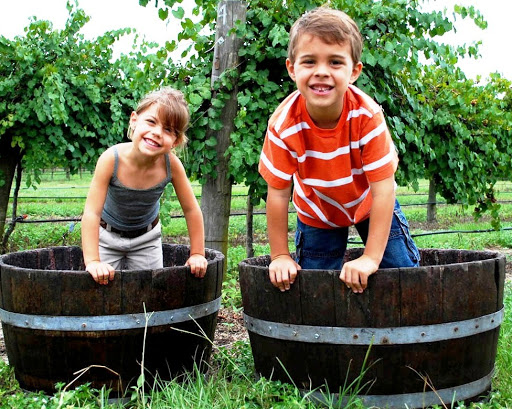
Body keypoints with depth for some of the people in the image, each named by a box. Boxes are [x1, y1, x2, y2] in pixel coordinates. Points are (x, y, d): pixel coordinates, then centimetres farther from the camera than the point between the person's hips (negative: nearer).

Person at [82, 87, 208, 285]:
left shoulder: (171, 164, -28)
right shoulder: (112, 159, -33)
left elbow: (191, 210, -15)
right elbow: (92, 213, -31)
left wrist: (197, 254, -12)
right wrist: (92, 261, -35)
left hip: (146, 237, 2)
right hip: (107, 234, -1)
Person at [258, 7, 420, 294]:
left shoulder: (367, 115, -35)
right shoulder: (283, 125, -32)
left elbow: (382, 188, -31)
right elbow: (278, 193, -22)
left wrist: (371, 257, -32)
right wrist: (280, 256, -16)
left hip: (369, 202, 0)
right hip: (317, 212, 1)